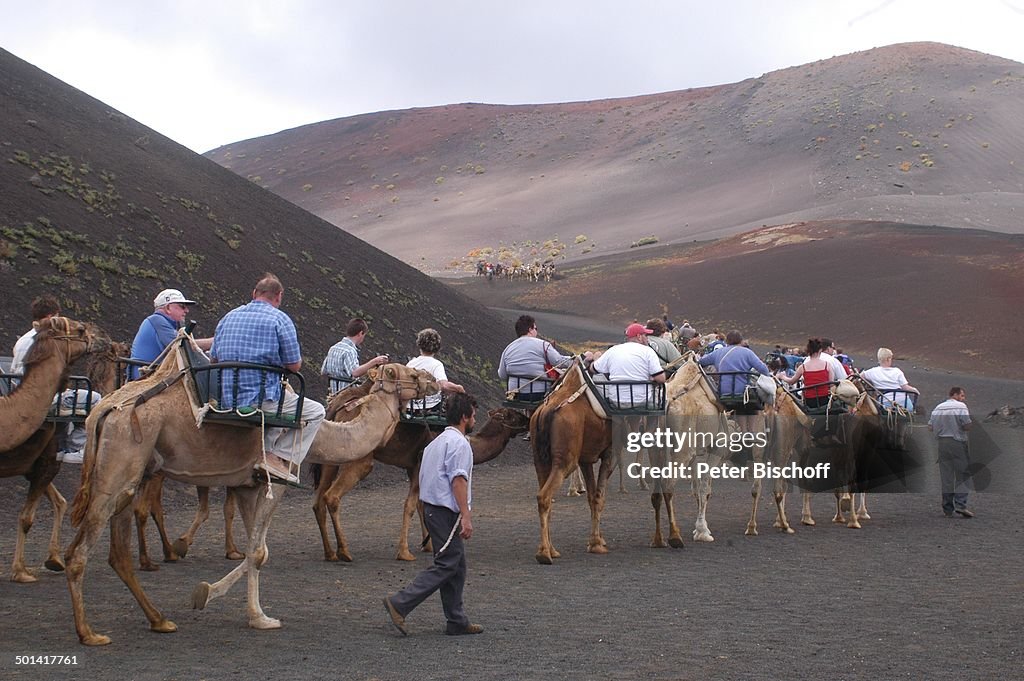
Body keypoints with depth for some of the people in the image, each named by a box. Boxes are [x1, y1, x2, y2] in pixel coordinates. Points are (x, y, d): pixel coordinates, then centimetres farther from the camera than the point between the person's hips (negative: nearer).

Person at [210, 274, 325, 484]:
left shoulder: (228, 317, 11)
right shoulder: (280, 319, -6)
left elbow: (214, 359, 18)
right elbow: (294, 365, -5)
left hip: (226, 400, 7)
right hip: (262, 400, -7)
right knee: (315, 412, 10)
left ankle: (266, 451, 14)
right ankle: (280, 457, -3)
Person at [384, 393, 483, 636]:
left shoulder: (438, 441, 19)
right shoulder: (459, 443, -11)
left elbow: (425, 477, 22)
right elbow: (458, 480, -19)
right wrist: (466, 517, -21)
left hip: (432, 507, 10)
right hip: (446, 511, -10)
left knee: (456, 565, 12)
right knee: (446, 565, -9)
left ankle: (457, 621, 15)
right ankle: (399, 604, -13)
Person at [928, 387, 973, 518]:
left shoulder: (938, 408, 11)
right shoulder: (961, 407, -6)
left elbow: (930, 427, 9)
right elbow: (967, 426, -12)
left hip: (942, 443, 5)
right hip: (958, 443, -5)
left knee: (946, 477, 8)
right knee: (963, 475, 2)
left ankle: (948, 509, 9)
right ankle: (960, 504, -11)